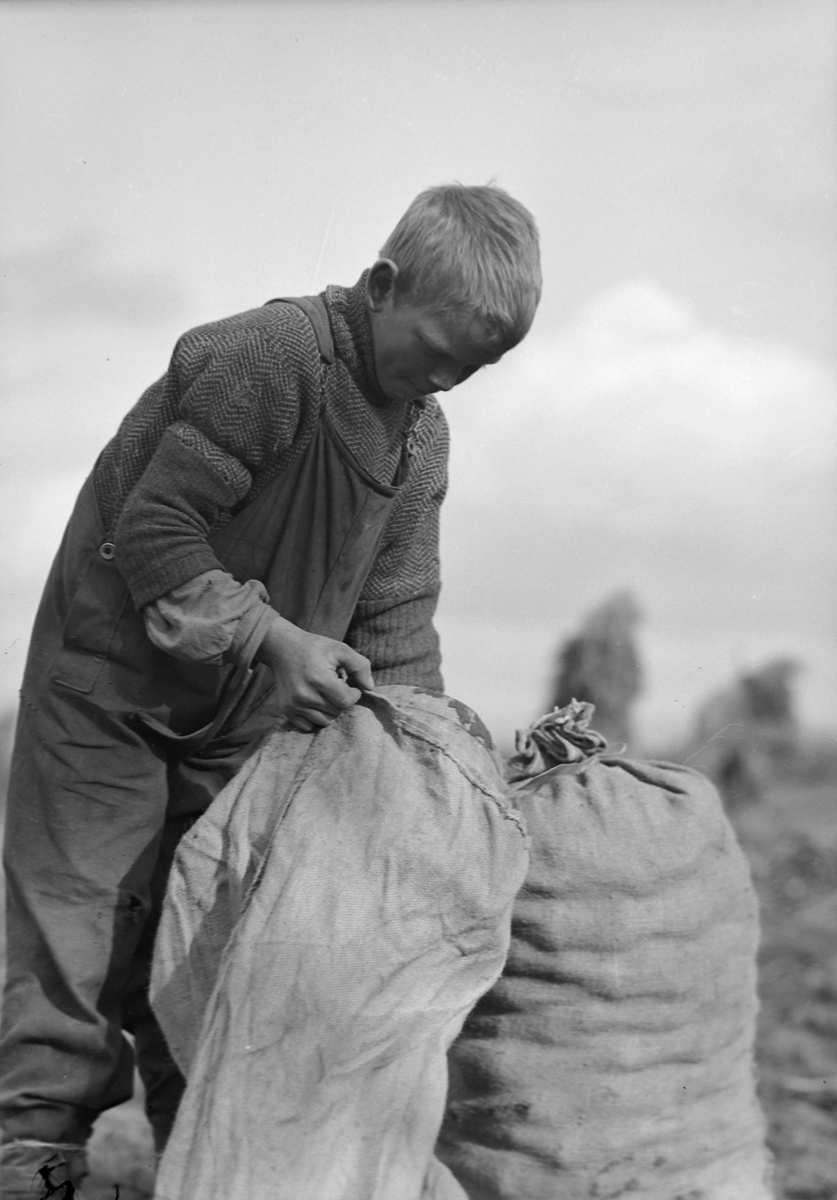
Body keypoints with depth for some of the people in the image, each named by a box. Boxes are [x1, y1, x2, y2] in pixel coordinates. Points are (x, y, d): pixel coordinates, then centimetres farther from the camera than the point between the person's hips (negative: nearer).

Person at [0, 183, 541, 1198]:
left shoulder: (423, 437, 2)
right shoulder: (265, 355, -23)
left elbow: (396, 617, 5)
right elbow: (153, 528, -24)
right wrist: (273, 638, -32)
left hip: (245, 717, 7)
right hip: (112, 684, -7)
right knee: (83, 946, -6)